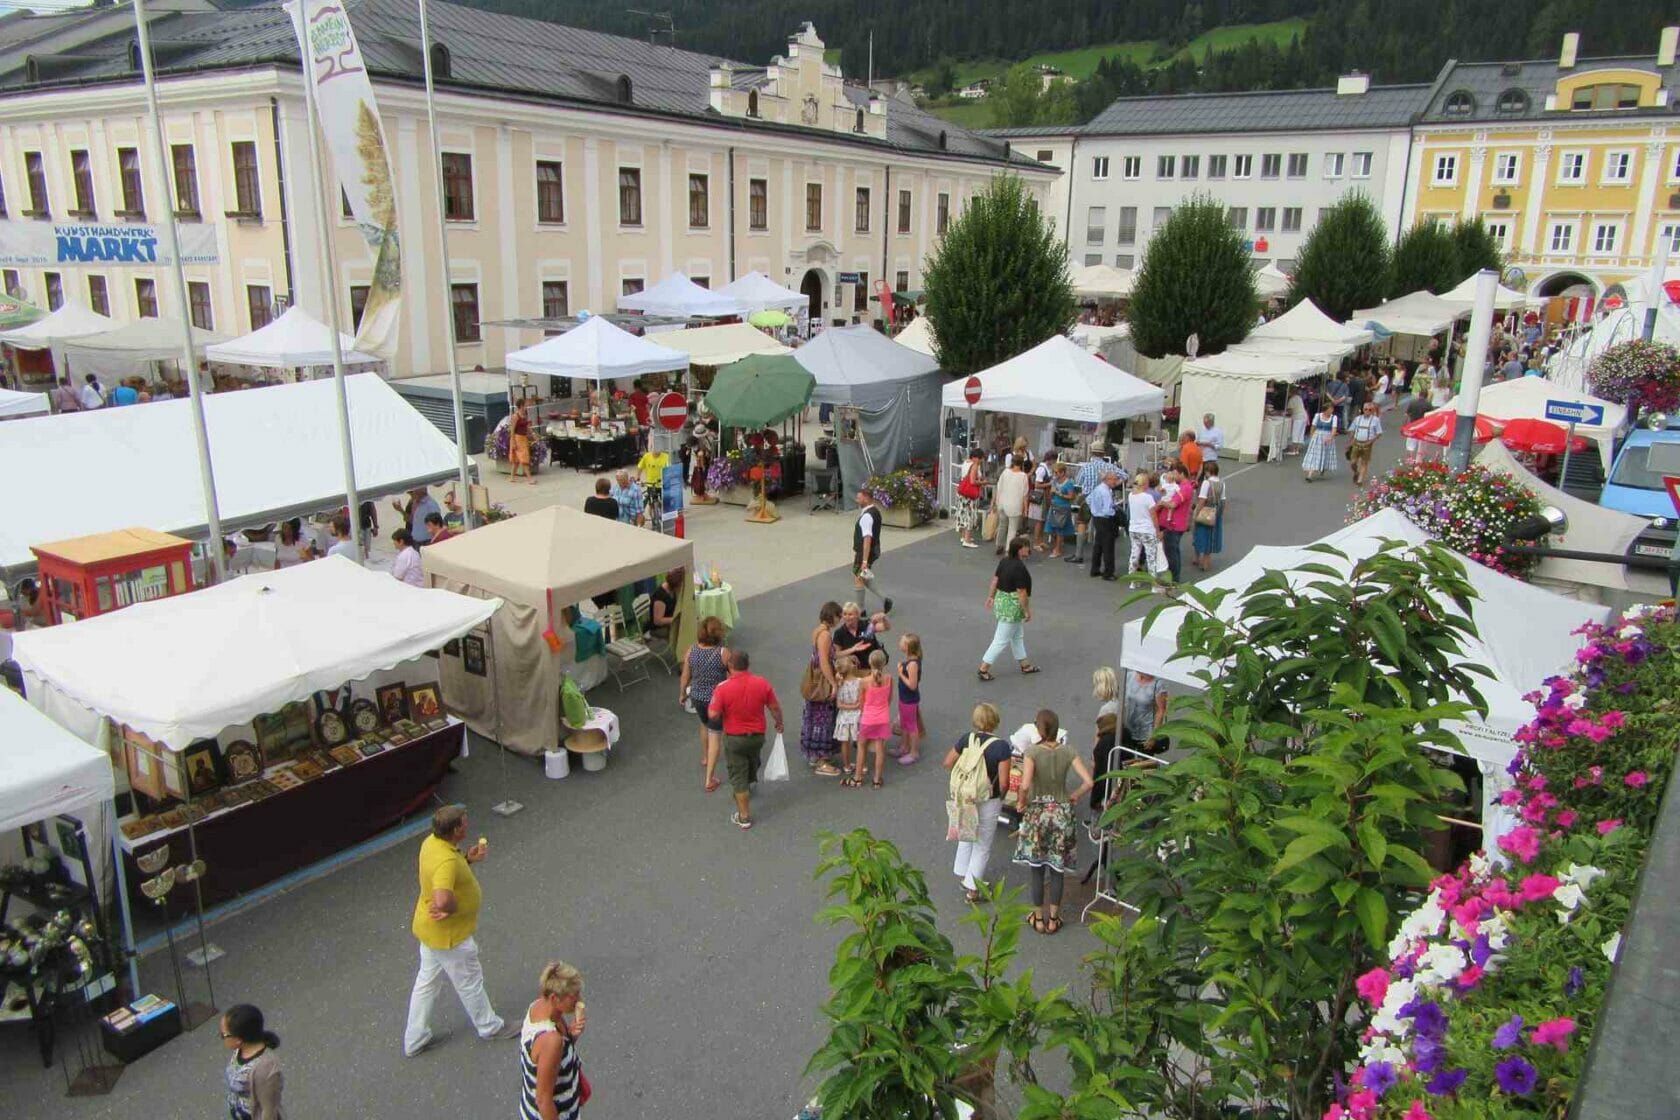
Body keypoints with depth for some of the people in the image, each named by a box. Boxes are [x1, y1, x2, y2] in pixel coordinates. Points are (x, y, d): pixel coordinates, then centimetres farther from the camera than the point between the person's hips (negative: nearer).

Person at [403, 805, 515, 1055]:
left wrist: (468, 858, -2)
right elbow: (442, 900, -49)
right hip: (449, 934, -9)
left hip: (429, 929, 9)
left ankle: (414, 1040, 37)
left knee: (427, 981, 23)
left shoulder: (432, 841, -6)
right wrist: (452, 908, -28)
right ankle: (489, 1026, 38)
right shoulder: (446, 861, -36)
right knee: (470, 982, 15)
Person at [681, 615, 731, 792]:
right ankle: (709, 779, 8)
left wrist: (682, 694, 16)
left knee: (705, 725, 31)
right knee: (714, 735, 8)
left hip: (697, 697, 4)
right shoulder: (723, 653, -23)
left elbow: (685, 677, -2)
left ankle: (705, 759, 54)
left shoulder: (691, 651, -14)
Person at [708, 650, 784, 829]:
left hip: (734, 738, -3)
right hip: (757, 735, 3)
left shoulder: (723, 688, -22)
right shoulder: (762, 683, -13)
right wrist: (779, 723, 16)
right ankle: (749, 786, 57)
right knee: (752, 765, 30)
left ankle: (744, 817, 13)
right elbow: (775, 707, -3)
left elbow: (713, 715, -21)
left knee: (738, 776, 8)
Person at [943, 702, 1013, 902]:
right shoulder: (1001, 746, -21)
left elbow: (948, 763, 3)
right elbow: (1004, 783, -22)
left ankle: (962, 874, 43)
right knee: (983, 846, 13)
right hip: (989, 802, -4)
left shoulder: (966, 739, -9)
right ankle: (972, 889, 23)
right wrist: (1000, 795, -1)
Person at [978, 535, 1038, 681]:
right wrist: (1027, 611, -13)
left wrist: (991, 596, 20)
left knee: (1018, 636, 24)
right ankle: (983, 669, 6)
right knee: (1002, 640, 1)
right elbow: (1022, 593, -23)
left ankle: (1024, 664, 38)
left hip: (1001, 600, 10)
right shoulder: (1019, 568, -26)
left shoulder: (1004, 561, 0)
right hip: (1012, 606, -10)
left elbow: (995, 579, 9)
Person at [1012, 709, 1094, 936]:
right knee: (1057, 870, 15)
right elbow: (1088, 782, -14)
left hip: (1037, 813, -2)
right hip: (1061, 814, 2)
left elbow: (1025, 784, -29)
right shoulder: (1068, 751, -8)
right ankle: (1053, 919, 25)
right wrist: (1073, 797, 3)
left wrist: (1020, 802, -10)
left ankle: (1039, 918, 24)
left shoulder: (1033, 751, -17)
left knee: (1037, 870, 12)